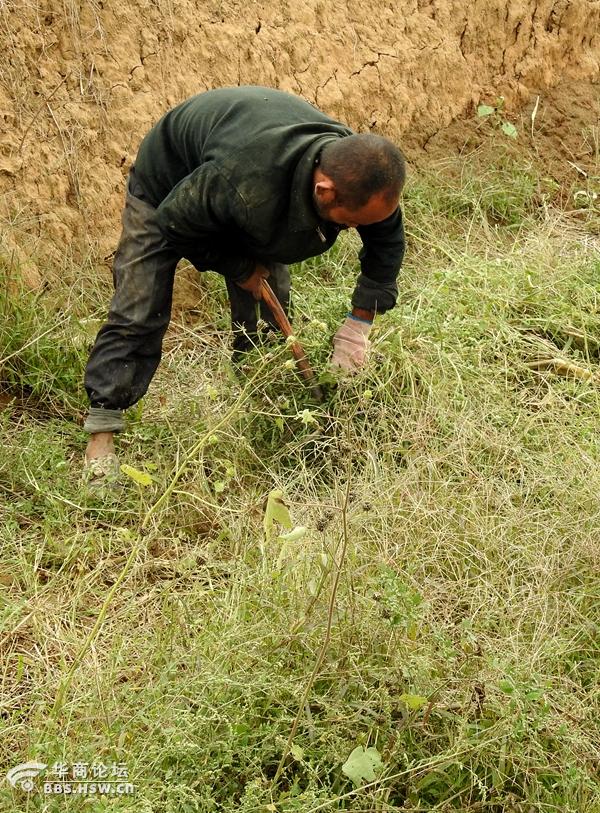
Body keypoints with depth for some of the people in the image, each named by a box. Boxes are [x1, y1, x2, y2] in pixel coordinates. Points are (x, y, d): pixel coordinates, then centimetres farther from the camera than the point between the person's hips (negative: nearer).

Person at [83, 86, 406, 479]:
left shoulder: (361, 173, -31)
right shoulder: (244, 184, -49)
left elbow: (388, 242, -9)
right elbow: (176, 225, -28)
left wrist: (359, 324, -14)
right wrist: (241, 270, -18)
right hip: (169, 184, -5)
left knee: (271, 309, 2)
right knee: (140, 311, -10)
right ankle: (102, 431, -6)